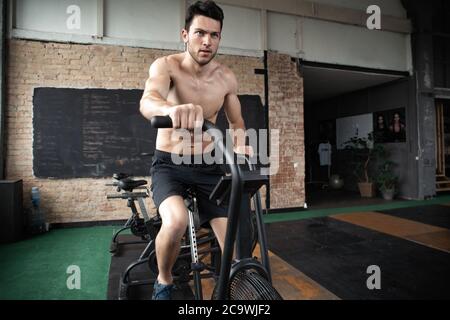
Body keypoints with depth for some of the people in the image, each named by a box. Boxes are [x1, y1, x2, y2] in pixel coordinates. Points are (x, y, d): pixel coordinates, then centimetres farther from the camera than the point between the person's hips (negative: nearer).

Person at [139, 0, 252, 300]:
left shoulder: (227, 78, -2)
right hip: (169, 165, -3)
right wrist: (173, 110, -59)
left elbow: (236, 121, 12)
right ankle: (164, 282, 1)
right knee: (176, 222, -31)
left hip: (208, 166, 3)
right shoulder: (166, 65, -13)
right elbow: (148, 101, -35)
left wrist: (240, 145, -11)